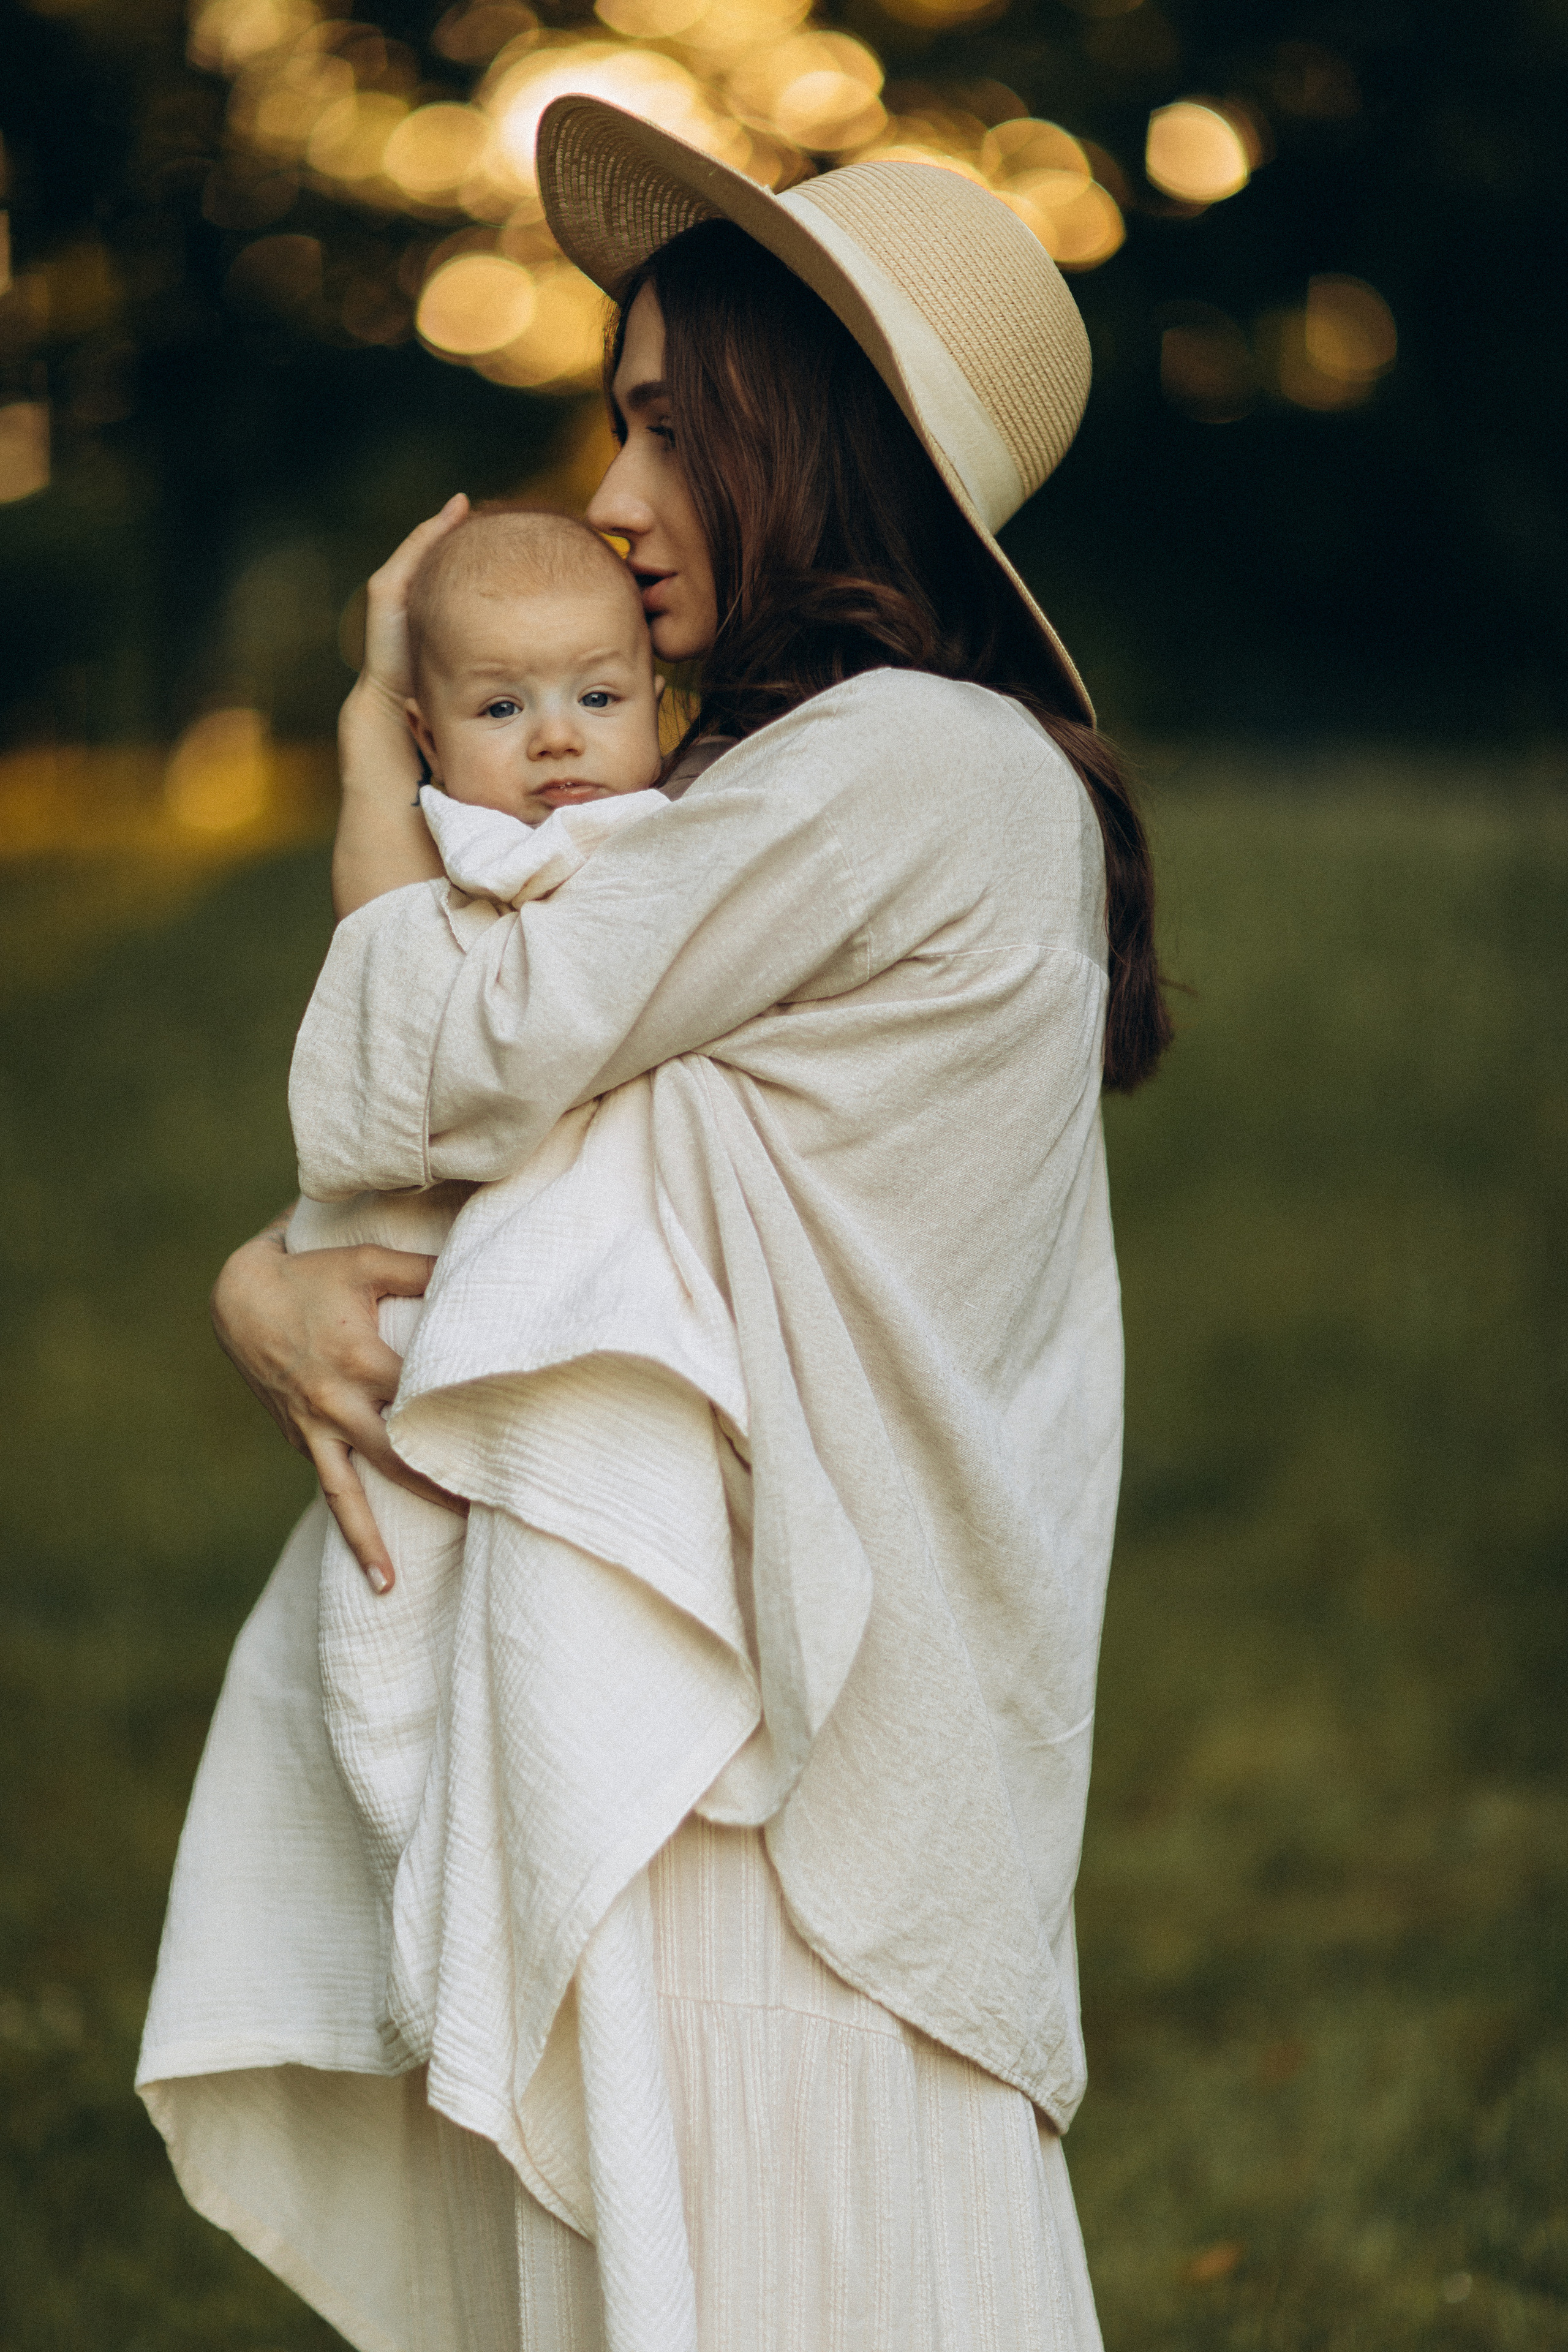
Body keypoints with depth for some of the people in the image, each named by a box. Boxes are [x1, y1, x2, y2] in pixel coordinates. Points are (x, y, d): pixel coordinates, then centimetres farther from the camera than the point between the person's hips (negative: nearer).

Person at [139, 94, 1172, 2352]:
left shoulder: (902, 770, -15)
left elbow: (402, 1078, -13)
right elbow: (554, 1180, 16)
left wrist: (378, 719, 4)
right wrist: (264, 1282, -5)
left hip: (760, 1779, -9)